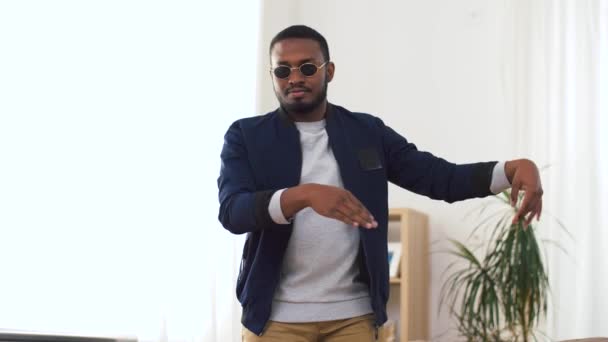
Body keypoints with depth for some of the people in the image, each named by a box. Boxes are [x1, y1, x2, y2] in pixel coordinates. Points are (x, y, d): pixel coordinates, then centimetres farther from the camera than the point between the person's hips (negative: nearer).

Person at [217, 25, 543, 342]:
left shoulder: (368, 132, 7)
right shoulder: (246, 136, 1)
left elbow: (440, 177, 0)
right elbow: (232, 211, -15)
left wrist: (515, 168, -16)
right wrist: (304, 194, -32)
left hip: (354, 313, 2)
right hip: (276, 314, -2)